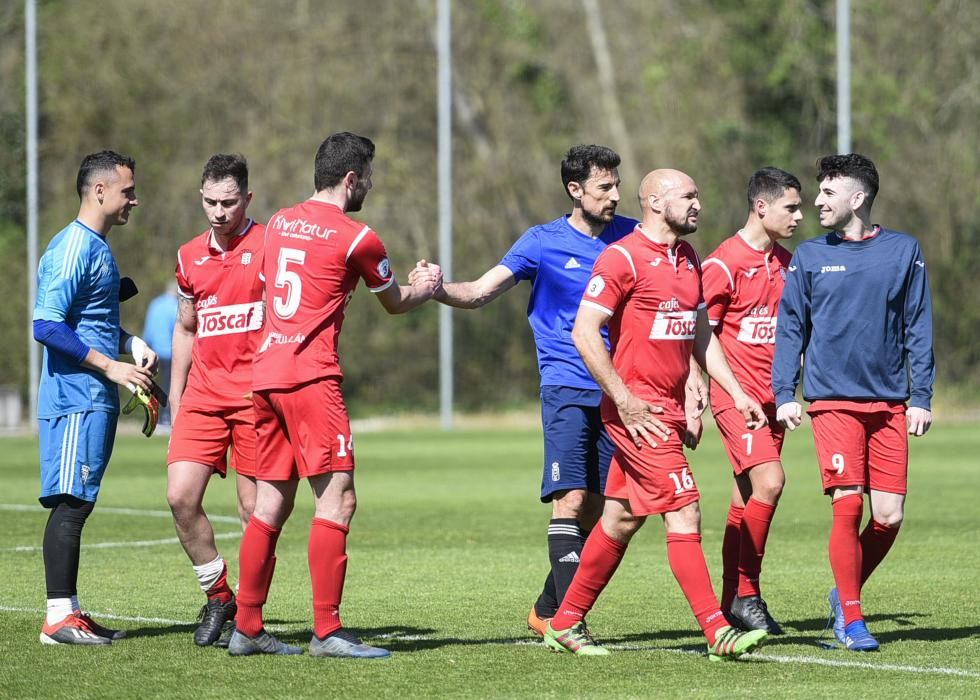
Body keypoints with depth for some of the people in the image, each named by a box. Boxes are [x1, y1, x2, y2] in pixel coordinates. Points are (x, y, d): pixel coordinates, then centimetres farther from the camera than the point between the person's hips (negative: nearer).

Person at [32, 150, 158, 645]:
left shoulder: (97, 247, 18)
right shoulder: (73, 248, -14)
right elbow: (47, 326, -20)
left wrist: (131, 344, 11)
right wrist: (110, 366, -18)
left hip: (94, 400, 10)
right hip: (75, 399, -10)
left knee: (76, 505, 11)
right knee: (70, 503, -10)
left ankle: (68, 611, 14)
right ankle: (59, 617, -10)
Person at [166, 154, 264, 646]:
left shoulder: (269, 246, -3)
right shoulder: (190, 256, 14)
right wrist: (175, 394, 20)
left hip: (256, 396, -5)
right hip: (203, 396, 5)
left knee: (255, 509, -3)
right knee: (180, 495, -8)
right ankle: (218, 596, 8)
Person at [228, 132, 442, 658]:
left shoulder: (278, 223, 15)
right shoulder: (356, 238, -4)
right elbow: (395, 303, 11)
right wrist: (427, 288, 34)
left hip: (265, 374, 8)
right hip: (310, 377, -8)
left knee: (271, 504, 11)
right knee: (336, 499, -7)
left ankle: (246, 628, 12)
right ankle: (327, 631, -13)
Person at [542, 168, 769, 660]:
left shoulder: (689, 260, 14)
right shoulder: (623, 258, -12)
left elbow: (701, 335, 23)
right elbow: (584, 332, -15)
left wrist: (737, 394, 14)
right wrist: (624, 400, -18)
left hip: (669, 409, 9)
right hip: (637, 409, -9)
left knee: (622, 518, 12)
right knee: (684, 513, -12)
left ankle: (565, 623, 21)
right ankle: (718, 633, -12)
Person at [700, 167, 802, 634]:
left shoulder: (785, 263, 13)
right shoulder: (723, 263, -10)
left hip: (771, 397, 7)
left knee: (747, 498, 8)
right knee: (769, 481, -19)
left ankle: (732, 603, 13)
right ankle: (745, 592, -11)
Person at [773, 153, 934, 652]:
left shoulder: (903, 251, 6)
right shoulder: (809, 256, 6)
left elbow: (918, 328, 8)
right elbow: (790, 329, 8)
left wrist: (921, 397, 2)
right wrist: (785, 395, -1)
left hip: (889, 404, 1)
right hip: (832, 401, -1)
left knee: (889, 515, -3)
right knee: (848, 506, -11)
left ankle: (846, 594, 21)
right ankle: (851, 618, -1)